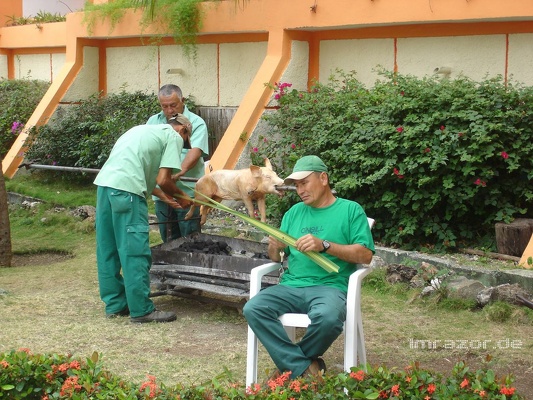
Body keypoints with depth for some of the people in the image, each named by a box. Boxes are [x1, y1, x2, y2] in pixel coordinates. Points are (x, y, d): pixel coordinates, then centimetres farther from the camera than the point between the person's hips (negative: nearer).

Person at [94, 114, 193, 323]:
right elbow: (163, 180, -2)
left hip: (104, 181, 9)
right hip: (126, 189, -9)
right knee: (136, 251, -3)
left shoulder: (147, 130, 30)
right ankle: (142, 310, 3)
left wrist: (164, 196, 31)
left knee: (108, 249, 13)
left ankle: (115, 304, 22)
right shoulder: (173, 136, 6)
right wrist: (181, 196, 15)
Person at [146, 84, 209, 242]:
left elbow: (195, 151, -18)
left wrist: (180, 171, -35)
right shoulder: (153, 122, 12)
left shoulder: (196, 123, -3)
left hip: (187, 191, -4)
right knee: (168, 240, 13)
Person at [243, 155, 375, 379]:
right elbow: (277, 258, 20)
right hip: (291, 286, 5)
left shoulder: (350, 210, 7)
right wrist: (274, 248, -5)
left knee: (327, 317, -38)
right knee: (253, 309, -24)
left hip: (329, 286, -4)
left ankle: (291, 364, -8)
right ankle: (304, 368, -21)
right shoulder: (294, 212, 21)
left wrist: (324, 245, -15)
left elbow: (366, 255, -4)